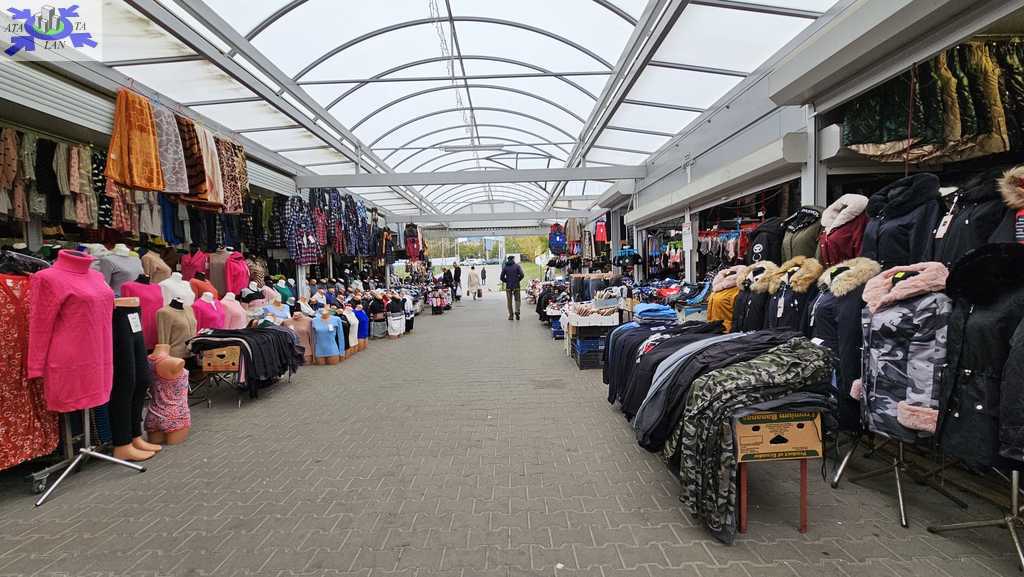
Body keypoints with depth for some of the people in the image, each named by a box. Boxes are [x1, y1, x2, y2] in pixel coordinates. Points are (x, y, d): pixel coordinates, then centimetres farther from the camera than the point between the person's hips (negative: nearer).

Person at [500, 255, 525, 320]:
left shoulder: (505, 267, 2)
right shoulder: (517, 266, -2)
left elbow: (502, 277, -2)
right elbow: (522, 275, -11)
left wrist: (506, 281, 13)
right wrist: (518, 280, 5)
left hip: (508, 286, 1)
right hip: (516, 286, -1)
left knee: (509, 301, 8)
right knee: (517, 299, 9)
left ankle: (511, 315, 8)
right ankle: (517, 311, -15)